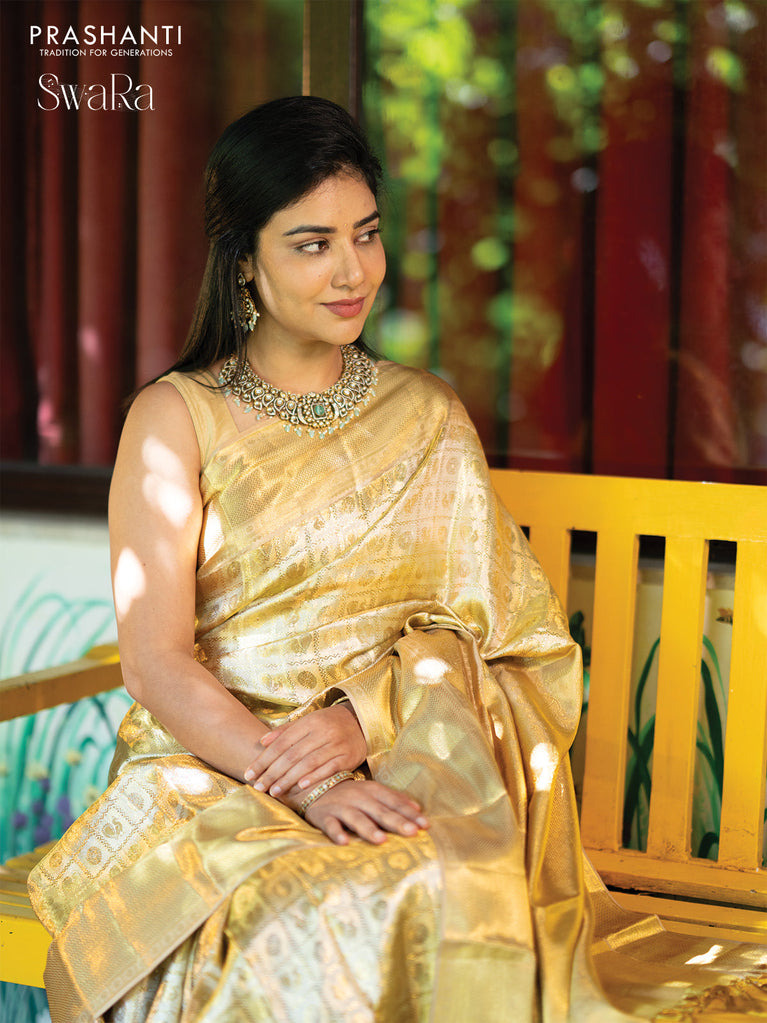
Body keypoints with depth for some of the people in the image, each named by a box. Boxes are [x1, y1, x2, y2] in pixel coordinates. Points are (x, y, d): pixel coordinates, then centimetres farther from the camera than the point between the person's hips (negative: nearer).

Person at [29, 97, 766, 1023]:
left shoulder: (427, 417, 12)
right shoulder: (177, 418, 2)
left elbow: (489, 634, 6)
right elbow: (155, 662, -6)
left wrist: (365, 715, -14)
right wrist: (304, 783, -21)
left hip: (397, 769, 2)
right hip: (209, 768, -2)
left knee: (447, 901, -31)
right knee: (305, 927, -34)